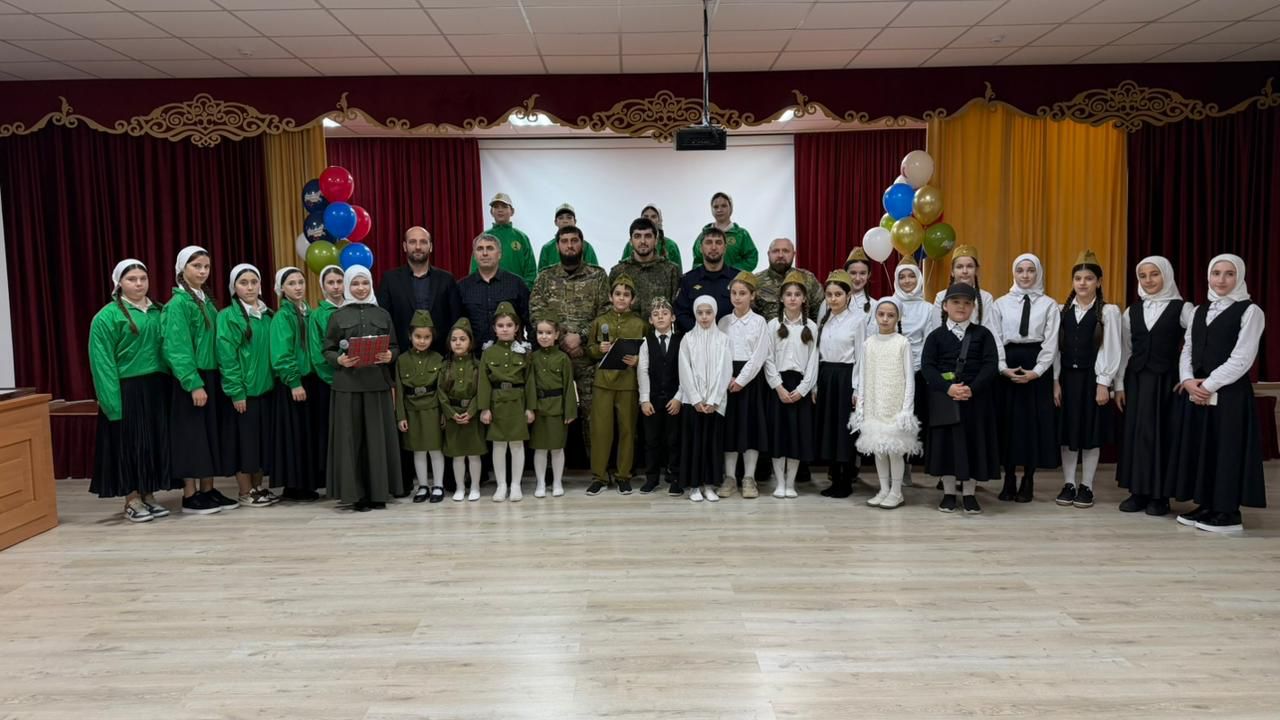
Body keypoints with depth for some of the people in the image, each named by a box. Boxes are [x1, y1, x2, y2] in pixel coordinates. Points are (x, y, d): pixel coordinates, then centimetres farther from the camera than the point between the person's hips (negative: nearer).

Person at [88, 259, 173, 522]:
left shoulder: (158, 311, 12)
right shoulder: (108, 316, -5)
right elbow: (102, 362, -10)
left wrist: (170, 382, 2)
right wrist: (112, 400, -16)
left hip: (157, 388, 5)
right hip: (127, 390, -5)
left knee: (155, 442, 9)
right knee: (130, 443, 1)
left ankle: (149, 495, 19)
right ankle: (132, 501, 10)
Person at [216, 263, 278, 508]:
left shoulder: (268, 315, 11)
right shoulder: (228, 316, -7)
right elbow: (227, 357, -12)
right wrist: (236, 391, -16)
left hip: (265, 387, 6)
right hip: (243, 389, -6)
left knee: (263, 438, 11)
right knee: (245, 440, 0)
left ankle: (258, 486, 21)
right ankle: (246, 492, 9)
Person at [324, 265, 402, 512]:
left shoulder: (383, 314, 11)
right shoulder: (338, 316, 6)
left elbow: (395, 347, 11)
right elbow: (327, 350, 5)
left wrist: (389, 356, -10)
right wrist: (339, 360, -15)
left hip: (378, 383, 1)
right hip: (347, 385, -1)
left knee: (378, 436, 2)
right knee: (351, 437, 0)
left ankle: (379, 492, 10)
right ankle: (355, 493, 6)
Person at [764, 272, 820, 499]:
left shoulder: (811, 327, 5)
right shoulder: (773, 325, 3)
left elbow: (813, 360, 2)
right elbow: (768, 359, -1)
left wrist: (802, 389, -8)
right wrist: (779, 386, -10)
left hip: (801, 386, 1)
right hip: (778, 384, -1)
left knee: (798, 433, 2)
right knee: (778, 431, 0)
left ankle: (791, 483, 11)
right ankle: (780, 483, 9)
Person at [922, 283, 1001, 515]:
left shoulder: (983, 334, 5)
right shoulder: (936, 336, 4)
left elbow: (991, 365, -4)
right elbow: (927, 366, -5)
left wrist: (972, 388, -18)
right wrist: (948, 387, -19)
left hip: (976, 398, 0)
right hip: (944, 398, 0)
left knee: (973, 442, 3)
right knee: (945, 442, 4)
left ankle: (969, 494, 14)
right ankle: (948, 492, 16)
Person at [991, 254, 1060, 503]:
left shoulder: (1049, 304, 2)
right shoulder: (1001, 303, 5)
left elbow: (1051, 342, -2)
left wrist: (1036, 371, -13)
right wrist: (1004, 368, -11)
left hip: (1037, 367, -1)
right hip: (1007, 367, 1)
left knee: (1034, 421, 3)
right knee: (1008, 421, 4)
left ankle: (1028, 480, 14)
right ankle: (1009, 479, 14)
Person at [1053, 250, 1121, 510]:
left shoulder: (1109, 311, -4)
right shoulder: (1063, 311, 6)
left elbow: (1111, 350, -7)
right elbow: (1057, 348, 5)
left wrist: (1103, 383, -11)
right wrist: (1056, 380, 0)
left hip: (1093, 378, -3)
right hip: (1067, 377, 3)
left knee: (1091, 433, 4)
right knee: (1068, 431, 6)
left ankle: (1086, 486, 13)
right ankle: (1069, 484, 15)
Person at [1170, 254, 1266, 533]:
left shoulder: (1250, 311, -5)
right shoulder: (1200, 311, 14)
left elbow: (1241, 359, -12)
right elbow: (1187, 350, 11)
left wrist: (1208, 385, -14)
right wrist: (1188, 381, -7)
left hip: (1229, 394, -6)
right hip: (1195, 393, 6)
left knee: (1227, 450, -2)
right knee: (1198, 448, 8)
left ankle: (1229, 513, 7)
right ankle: (1206, 506, 18)